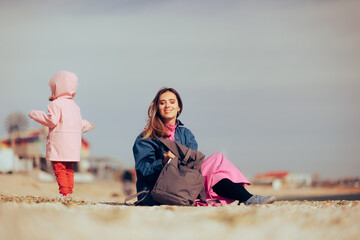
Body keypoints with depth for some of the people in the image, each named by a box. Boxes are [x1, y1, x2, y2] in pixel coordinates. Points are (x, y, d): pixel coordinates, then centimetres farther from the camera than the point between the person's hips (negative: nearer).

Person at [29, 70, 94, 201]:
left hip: (59, 143, -8)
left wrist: (35, 114, -7)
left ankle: (64, 193, -14)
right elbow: (80, 124, 23)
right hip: (73, 144, 8)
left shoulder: (55, 104, -6)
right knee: (69, 169, 13)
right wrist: (87, 125, 46)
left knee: (59, 168, -8)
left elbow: (52, 120, -17)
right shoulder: (74, 105, 18)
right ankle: (69, 192, 13)